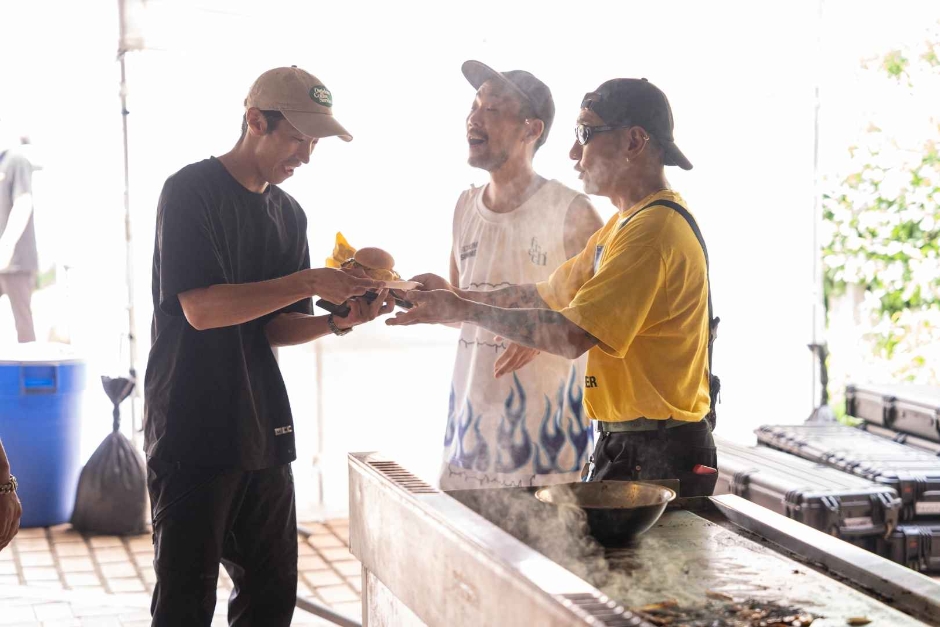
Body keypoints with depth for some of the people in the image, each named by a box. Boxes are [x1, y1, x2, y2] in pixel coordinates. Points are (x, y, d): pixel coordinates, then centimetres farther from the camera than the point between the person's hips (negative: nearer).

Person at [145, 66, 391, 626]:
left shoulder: (289, 213, 15)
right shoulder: (192, 191, -7)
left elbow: (274, 329, 12)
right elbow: (201, 308, -18)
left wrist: (339, 321, -6)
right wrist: (309, 282, -19)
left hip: (263, 433, 7)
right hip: (195, 431, -7)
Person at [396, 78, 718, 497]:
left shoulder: (654, 228, -18)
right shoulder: (622, 225, 17)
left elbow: (573, 335, -23)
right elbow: (550, 294, 20)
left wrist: (465, 311, -14)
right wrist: (456, 297, 9)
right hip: (620, 445, 10)